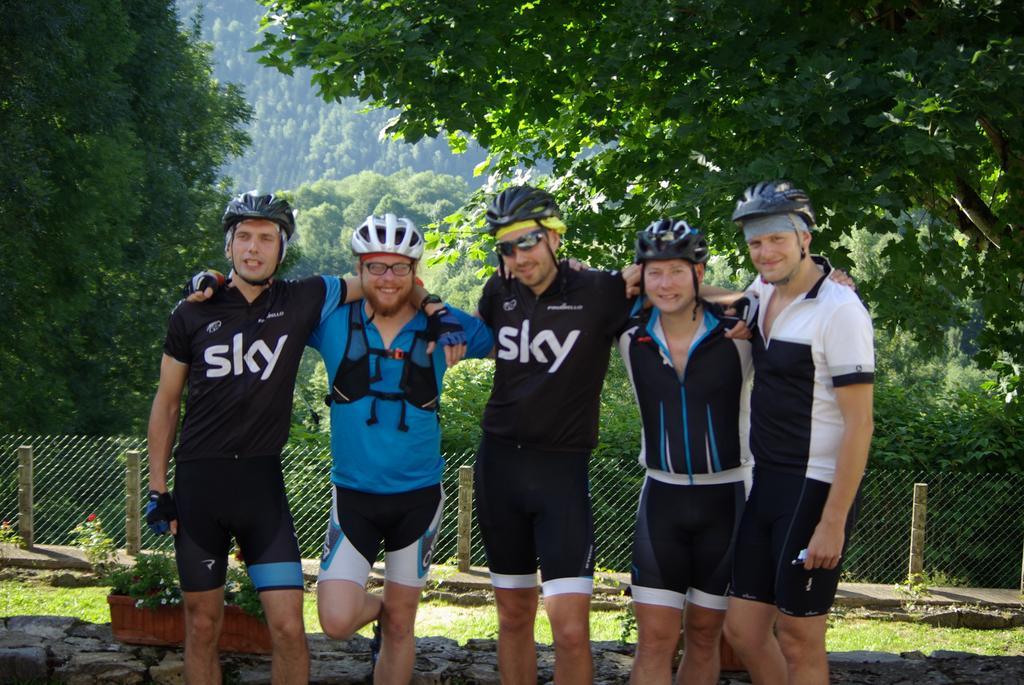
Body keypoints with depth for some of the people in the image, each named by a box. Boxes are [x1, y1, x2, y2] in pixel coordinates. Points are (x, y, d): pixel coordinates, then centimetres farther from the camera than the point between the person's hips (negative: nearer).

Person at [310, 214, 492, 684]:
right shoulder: (333, 321, -6)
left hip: (417, 495, 1)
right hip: (353, 494, -1)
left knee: (401, 626, 9)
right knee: (337, 621, -11)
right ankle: (373, 607, 24)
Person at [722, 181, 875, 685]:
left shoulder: (838, 310, -15)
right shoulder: (762, 293, 8)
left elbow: (858, 424, -18)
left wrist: (832, 522, -21)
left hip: (815, 491, -8)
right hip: (766, 486, 8)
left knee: (798, 642, 0)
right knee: (743, 630, 11)